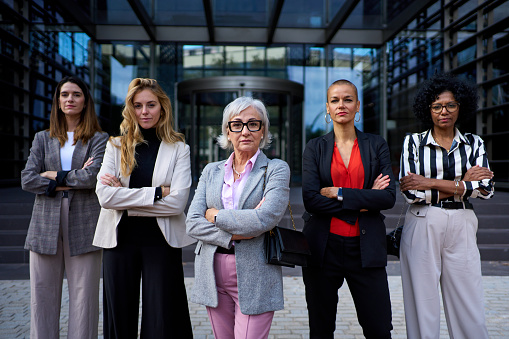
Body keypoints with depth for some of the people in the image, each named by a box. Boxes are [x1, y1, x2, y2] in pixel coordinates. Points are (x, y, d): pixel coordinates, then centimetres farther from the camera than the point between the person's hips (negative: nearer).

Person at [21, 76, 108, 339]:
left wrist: (54, 176, -4)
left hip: (83, 227, -2)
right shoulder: (42, 139, 14)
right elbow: (27, 180, 1)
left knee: (84, 297, 0)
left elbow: (92, 176, -11)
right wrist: (73, 180, -8)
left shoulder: (99, 139, 6)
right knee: (42, 295, 5)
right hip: (46, 226, 3)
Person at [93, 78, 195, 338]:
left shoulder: (178, 148, 1)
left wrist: (125, 195, -11)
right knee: (120, 317, 12)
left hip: (161, 240, -2)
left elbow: (177, 201, -12)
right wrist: (156, 192, -14)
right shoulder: (116, 146, 6)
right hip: (120, 239, 2)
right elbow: (105, 196, -9)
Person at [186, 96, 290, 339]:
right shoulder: (211, 171, 11)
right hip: (213, 275, 4)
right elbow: (192, 223, 1)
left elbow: (265, 218, -18)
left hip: (255, 276, -4)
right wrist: (235, 233, -13)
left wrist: (215, 216, -7)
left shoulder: (276, 169, -2)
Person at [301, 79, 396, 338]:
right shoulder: (315, 148, 4)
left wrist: (338, 193, -12)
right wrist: (363, 202, -10)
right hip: (323, 248, 0)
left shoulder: (376, 145, 6)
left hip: (366, 247, 0)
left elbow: (389, 197, -5)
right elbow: (310, 200, -9)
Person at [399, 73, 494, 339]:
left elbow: (486, 189, -6)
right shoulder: (413, 142, 3)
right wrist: (462, 183, -7)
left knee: (470, 311, 4)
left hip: (460, 229, 2)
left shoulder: (474, 144, 9)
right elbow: (410, 192, -9)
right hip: (422, 227, -1)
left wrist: (430, 183, -11)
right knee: (422, 305, 4)